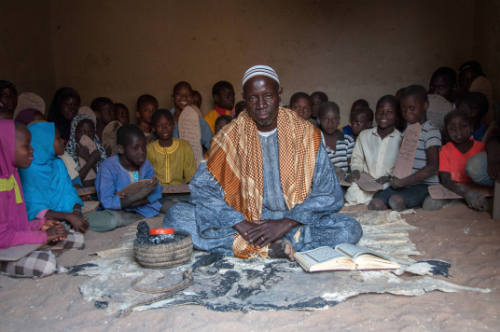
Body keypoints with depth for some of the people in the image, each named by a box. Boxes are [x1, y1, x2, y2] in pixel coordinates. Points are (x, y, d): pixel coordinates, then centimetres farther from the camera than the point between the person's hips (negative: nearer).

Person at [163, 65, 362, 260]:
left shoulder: (305, 134, 0)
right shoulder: (230, 136, 1)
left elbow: (330, 195, -4)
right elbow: (202, 188, -6)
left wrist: (286, 223, -17)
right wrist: (242, 225, -20)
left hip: (295, 222, 0)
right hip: (245, 221, 1)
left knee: (350, 229, -27)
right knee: (176, 215, -20)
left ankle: (245, 245, -24)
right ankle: (271, 247, -26)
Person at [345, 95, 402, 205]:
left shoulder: (401, 139, 2)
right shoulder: (364, 136, 12)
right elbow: (357, 159, 19)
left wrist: (390, 177, -15)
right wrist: (356, 171, -1)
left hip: (389, 185, -2)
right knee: (352, 193, -27)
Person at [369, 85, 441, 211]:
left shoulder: (431, 132, -8)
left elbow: (432, 167, -17)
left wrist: (403, 182, -19)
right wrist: (396, 179, 6)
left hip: (425, 184, -7)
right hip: (403, 184, 7)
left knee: (397, 200, -35)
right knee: (375, 204, -18)